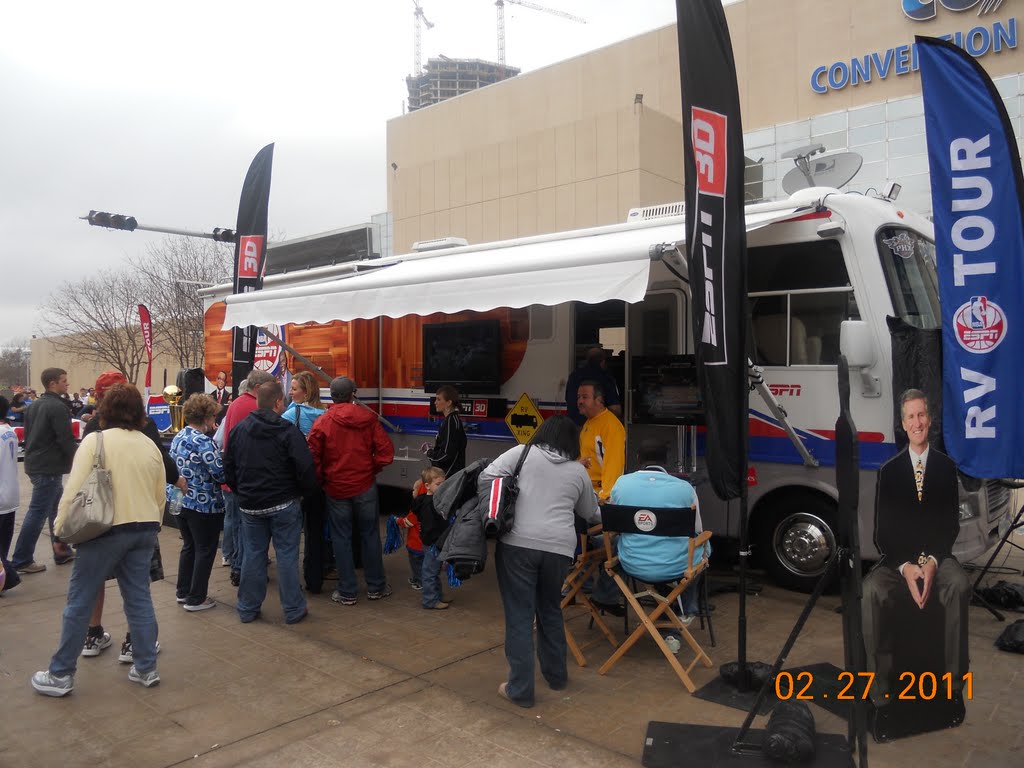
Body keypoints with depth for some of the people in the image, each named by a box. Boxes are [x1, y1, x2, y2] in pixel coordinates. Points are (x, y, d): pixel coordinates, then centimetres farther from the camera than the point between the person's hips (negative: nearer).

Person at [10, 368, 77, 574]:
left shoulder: (34, 406, 13)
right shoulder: (57, 406, -16)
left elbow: (28, 435, 18)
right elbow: (66, 439, -18)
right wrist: (75, 460, -3)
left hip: (35, 464, 10)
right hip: (49, 467, -10)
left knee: (56, 507, 17)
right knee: (37, 512, -4)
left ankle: (61, 550, 23)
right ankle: (21, 560, 1)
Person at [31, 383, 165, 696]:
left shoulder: (95, 440, -8)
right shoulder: (150, 445, 7)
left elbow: (74, 490, -13)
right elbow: (160, 497, 10)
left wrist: (61, 529, -3)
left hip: (107, 530, -5)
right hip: (144, 530, 5)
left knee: (79, 601, 7)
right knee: (139, 598, 12)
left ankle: (60, 674, 17)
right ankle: (146, 668, 18)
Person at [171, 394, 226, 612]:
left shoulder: (178, 438, 5)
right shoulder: (204, 443, -20)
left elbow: (175, 468, 12)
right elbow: (221, 474, -20)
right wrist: (223, 457, -1)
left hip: (181, 501, 8)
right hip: (204, 505, -8)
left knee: (189, 546, 20)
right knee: (205, 551, 5)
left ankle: (183, 592, 29)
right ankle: (196, 599, 11)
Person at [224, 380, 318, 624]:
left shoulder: (238, 430, 3)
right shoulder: (288, 431, -14)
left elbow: (228, 467, 10)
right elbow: (305, 468, -17)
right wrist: (308, 490, 1)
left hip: (250, 505, 5)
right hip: (284, 504, -4)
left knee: (253, 555, 13)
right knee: (287, 555, 4)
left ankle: (248, 609, 22)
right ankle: (293, 609, 11)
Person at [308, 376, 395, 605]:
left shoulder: (322, 423, -8)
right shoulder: (368, 418, -6)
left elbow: (313, 458, -9)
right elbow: (385, 452, -9)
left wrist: (321, 481, 7)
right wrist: (372, 469, 6)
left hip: (336, 489, -1)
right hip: (365, 486, 1)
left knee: (341, 538, 9)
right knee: (370, 535, 13)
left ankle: (347, 592, 15)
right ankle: (375, 587, 22)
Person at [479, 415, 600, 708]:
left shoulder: (521, 453, 7)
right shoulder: (579, 471, 15)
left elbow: (486, 477, -2)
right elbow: (590, 514, 27)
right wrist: (601, 516, 47)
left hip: (517, 543, -3)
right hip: (559, 548, 3)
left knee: (519, 616, 3)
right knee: (550, 609, 21)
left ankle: (520, 689, 7)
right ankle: (556, 675, 33)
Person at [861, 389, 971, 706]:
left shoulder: (946, 466, 5)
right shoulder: (888, 470, 4)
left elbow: (952, 524, 3)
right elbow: (882, 531, 1)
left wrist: (932, 562, -14)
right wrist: (905, 567, -16)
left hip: (937, 557, 0)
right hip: (897, 559, 0)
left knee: (960, 585, -32)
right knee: (871, 591, -29)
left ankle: (955, 680, -19)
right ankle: (880, 686, -20)